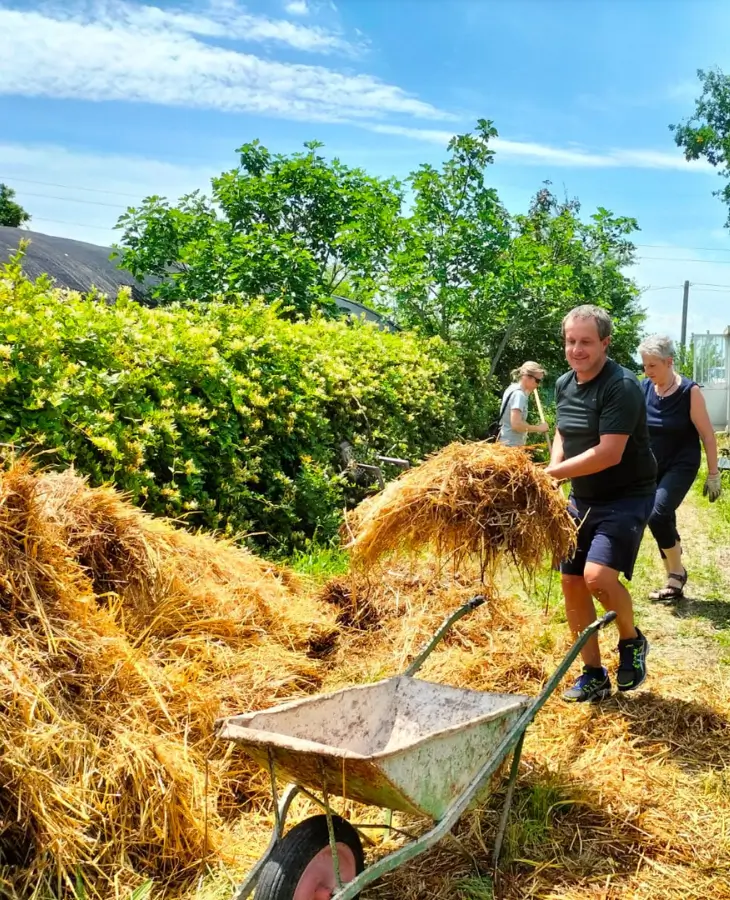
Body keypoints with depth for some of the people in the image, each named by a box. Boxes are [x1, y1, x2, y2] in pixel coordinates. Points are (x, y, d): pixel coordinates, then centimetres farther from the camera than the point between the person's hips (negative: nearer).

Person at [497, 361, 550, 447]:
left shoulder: (513, 388, 13)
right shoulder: (519, 394, -16)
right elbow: (516, 424, -24)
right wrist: (539, 428, -13)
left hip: (506, 443, 10)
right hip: (512, 445, -10)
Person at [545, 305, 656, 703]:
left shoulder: (622, 386, -20)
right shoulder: (564, 384, 4)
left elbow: (609, 454, -27)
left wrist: (551, 473, -25)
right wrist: (554, 467, -1)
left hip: (626, 497, -8)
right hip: (583, 498, 8)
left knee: (598, 575, -24)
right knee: (572, 582, 5)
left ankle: (632, 641, 7)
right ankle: (593, 675, 21)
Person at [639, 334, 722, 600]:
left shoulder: (689, 391, -15)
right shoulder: (643, 389, -4)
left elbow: (707, 435, -9)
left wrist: (713, 474, -8)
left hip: (681, 466, -5)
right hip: (651, 467, 5)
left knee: (657, 515, -22)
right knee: (664, 521, 9)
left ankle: (677, 572, -1)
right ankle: (674, 582, 23)